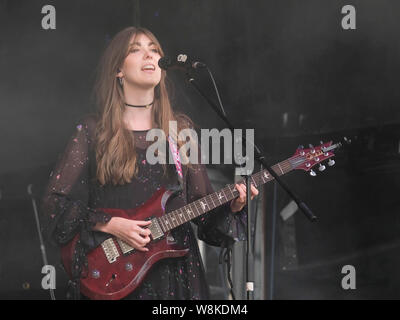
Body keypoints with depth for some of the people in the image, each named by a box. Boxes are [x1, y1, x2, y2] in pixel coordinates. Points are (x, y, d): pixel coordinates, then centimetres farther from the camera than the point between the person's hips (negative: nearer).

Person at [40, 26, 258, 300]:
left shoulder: (181, 129, 7)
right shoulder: (94, 131, -2)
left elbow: (201, 202, 9)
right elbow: (55, 202, -4)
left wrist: (232, 206, -10)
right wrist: (110, 225, -15)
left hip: (176, 269, 3)